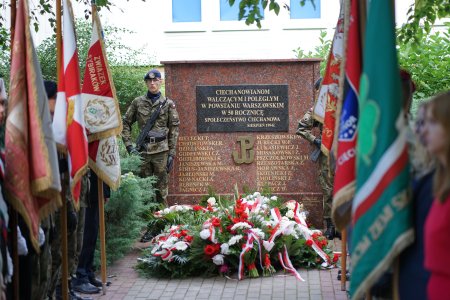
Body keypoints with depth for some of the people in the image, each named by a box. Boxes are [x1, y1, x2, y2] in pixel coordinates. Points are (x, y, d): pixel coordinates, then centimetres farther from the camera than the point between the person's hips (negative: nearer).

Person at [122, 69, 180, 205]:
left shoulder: (168, 104, 3)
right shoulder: (138, 102, 6)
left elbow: (174, 129, 3)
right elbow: (125, 124, 9)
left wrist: (172, 154, -2)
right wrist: (129, 146, -1)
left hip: (161, 151, -1)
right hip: (143, 150, 1)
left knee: (161, 188, 1)